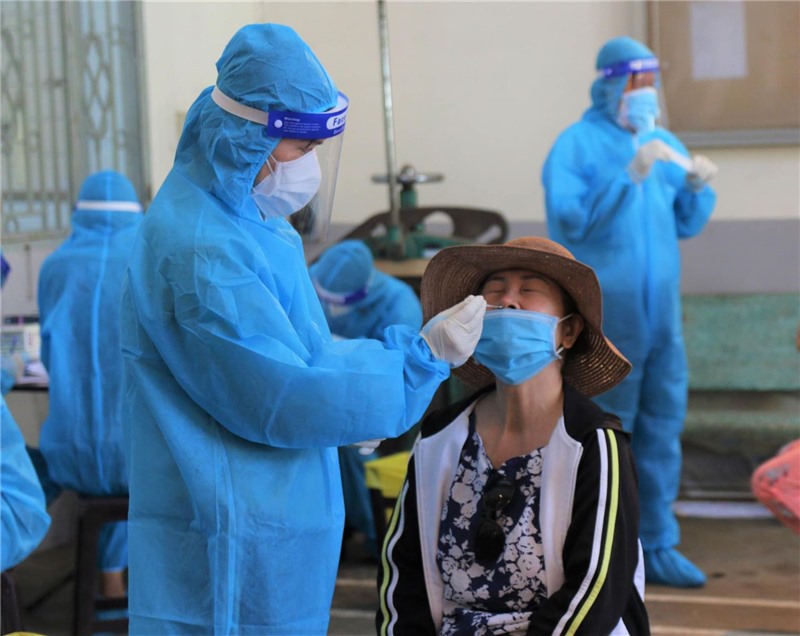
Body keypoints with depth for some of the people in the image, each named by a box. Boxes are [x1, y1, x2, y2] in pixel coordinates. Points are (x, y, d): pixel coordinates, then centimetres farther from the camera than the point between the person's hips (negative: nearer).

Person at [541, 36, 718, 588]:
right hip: (603, 320, -6)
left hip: (660, 314, 6)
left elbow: (686, 226, 14)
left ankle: (657, 547, 18)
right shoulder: (578, 145, -5)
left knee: (663, 429, 8)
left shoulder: (664, 144, 13)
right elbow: (569, 220, -16)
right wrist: (629, 178, -23)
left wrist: (696, 187, -6)